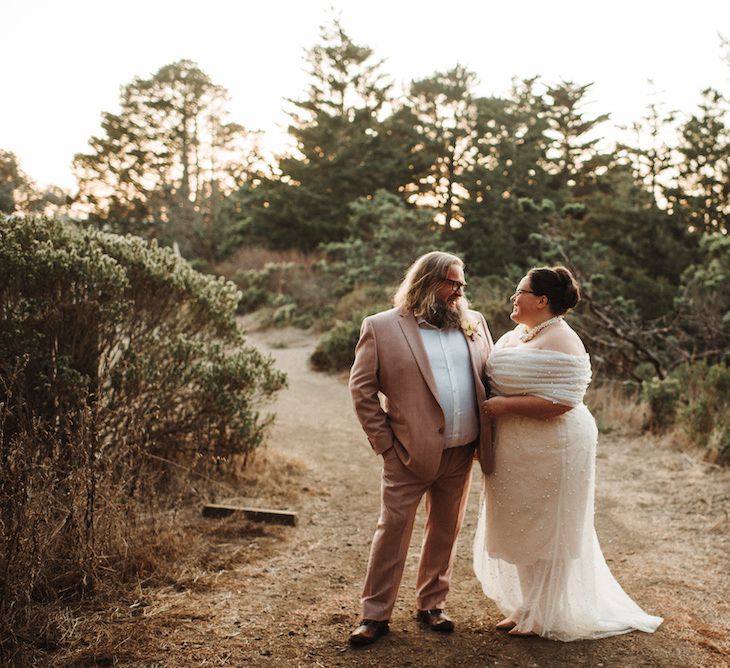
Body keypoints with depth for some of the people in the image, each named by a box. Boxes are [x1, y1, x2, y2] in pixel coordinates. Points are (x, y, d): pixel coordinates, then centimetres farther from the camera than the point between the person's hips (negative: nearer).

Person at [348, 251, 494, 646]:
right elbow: (361, 389, -4)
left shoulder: (474, 324, 9)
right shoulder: (381, 327, -5)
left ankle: (431, 605, 30)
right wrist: (385, 443, -8)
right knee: (392, 532, 2)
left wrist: (488, 439, 6)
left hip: (461, 454, 5)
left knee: (445, 533, 14)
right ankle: (375, 614, 15)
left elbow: (490, 379, 14)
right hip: (410, 454, -4)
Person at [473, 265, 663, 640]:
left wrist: (504, 406, -24)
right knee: (522, 530, 17)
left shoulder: (560, 343, -19)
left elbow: (560, 402, -26)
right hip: (518, 451, 9)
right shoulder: (517, 335, 11)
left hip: (552, 450, -9)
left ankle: (545, 617, 20)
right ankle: (527, 608, 32)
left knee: (544, 532, 4)